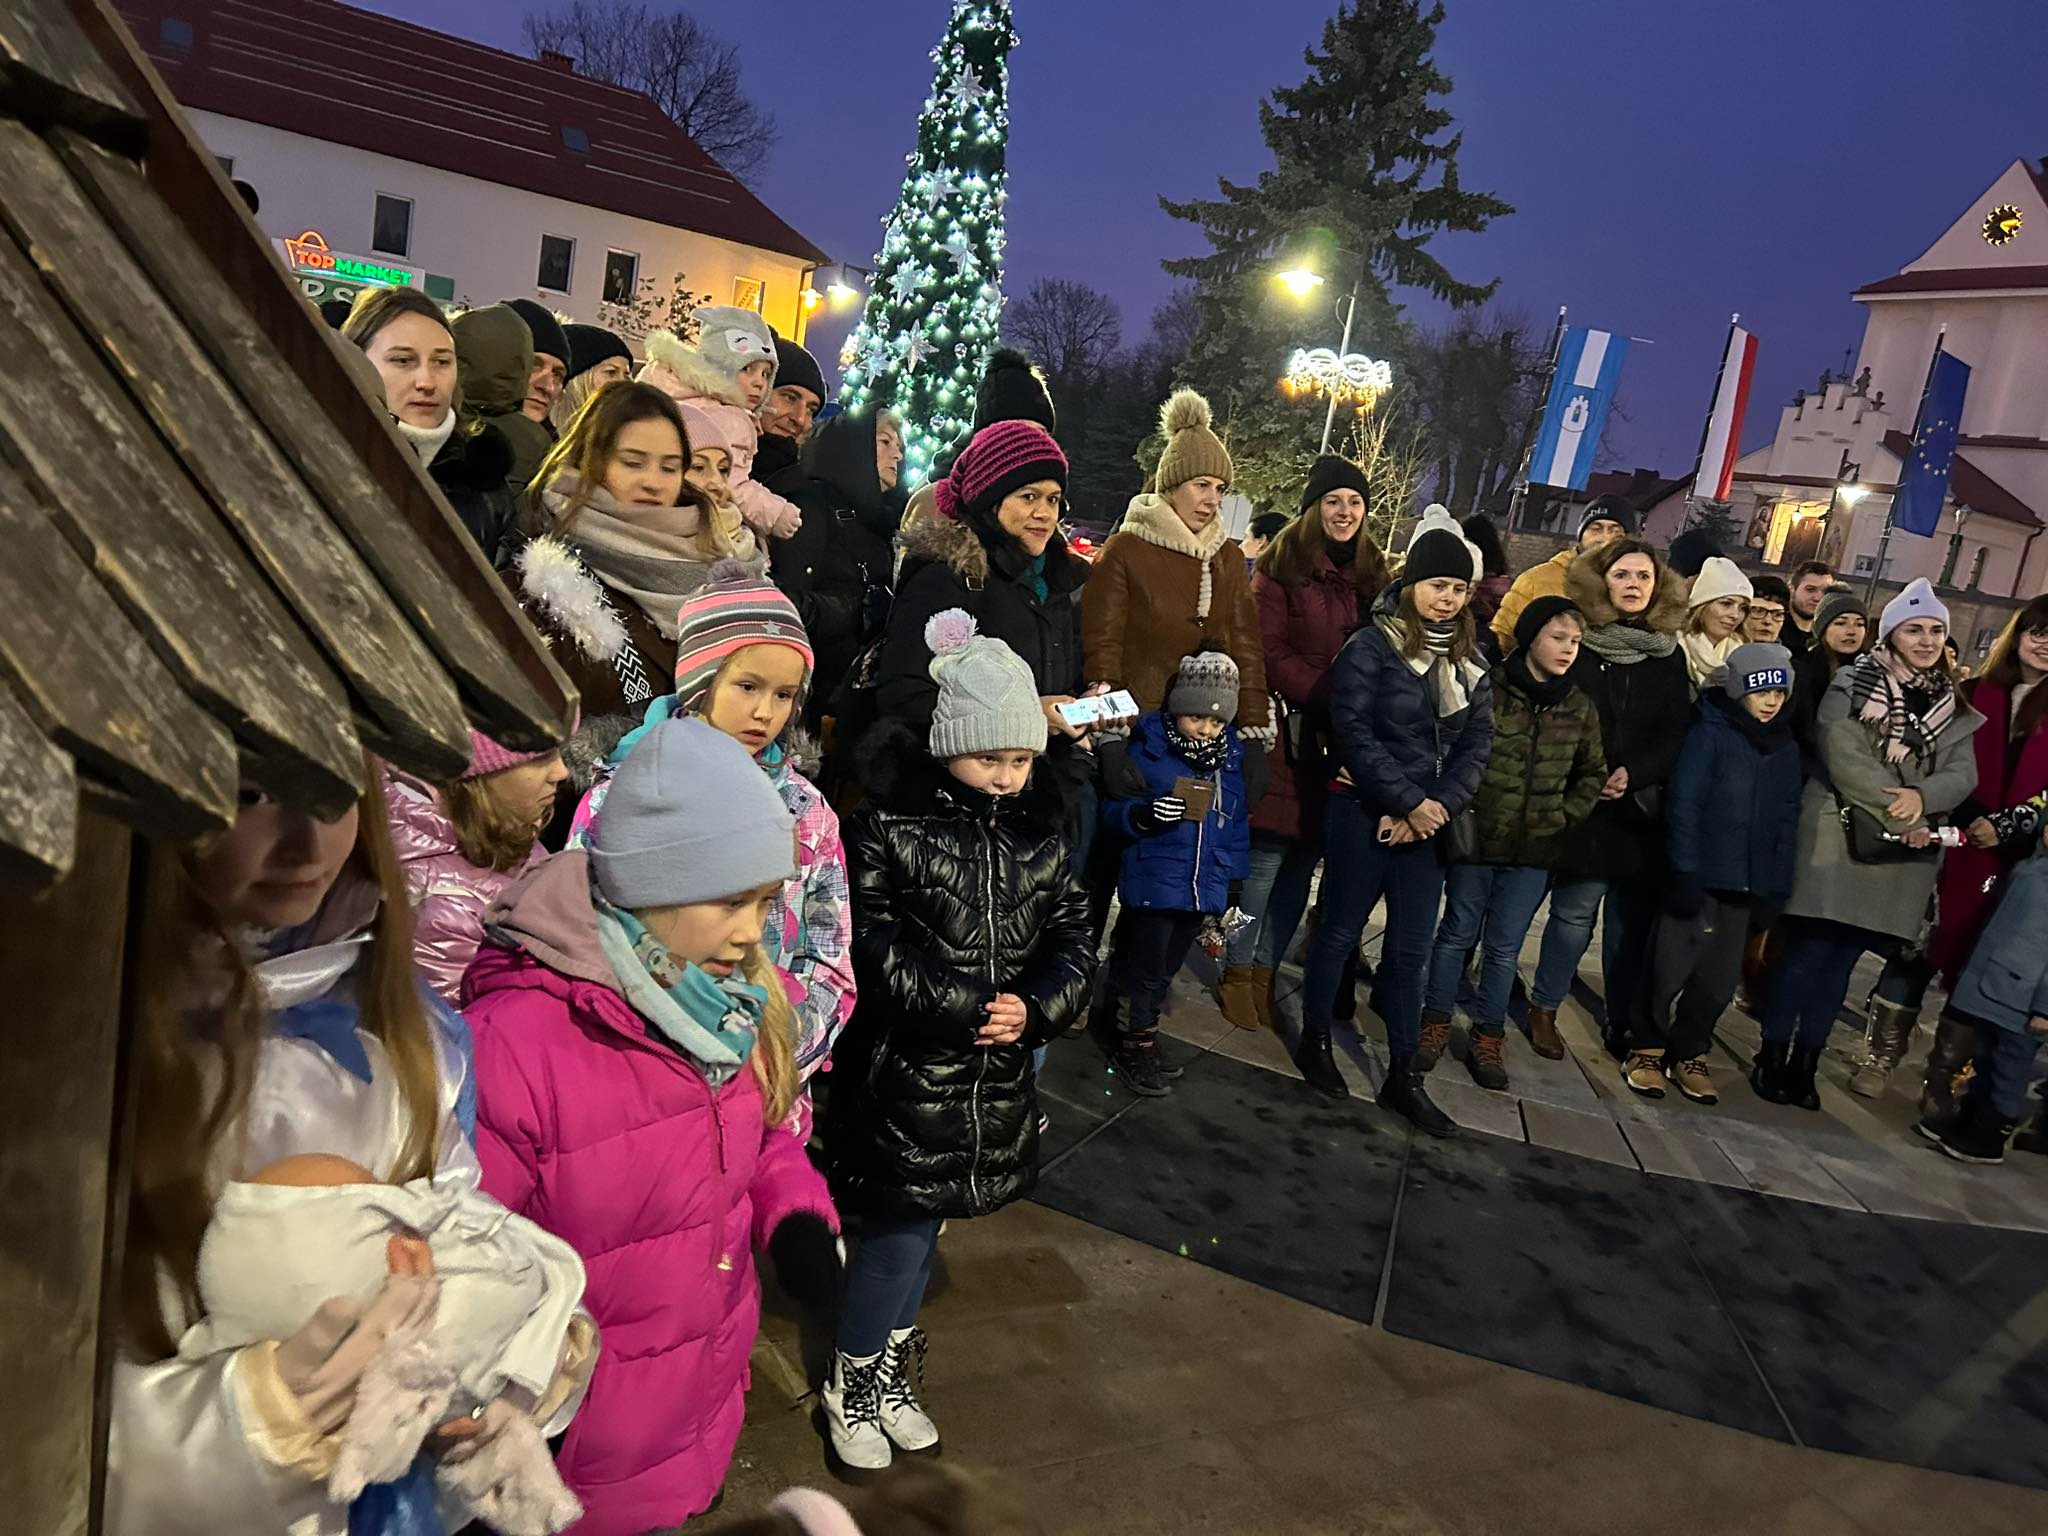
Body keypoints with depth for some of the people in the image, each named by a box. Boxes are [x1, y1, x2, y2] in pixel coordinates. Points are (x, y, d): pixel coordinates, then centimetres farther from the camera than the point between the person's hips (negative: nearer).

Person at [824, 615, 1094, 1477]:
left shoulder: (1040, 825, 3)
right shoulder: (890, 823, -13)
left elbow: (1072, 937, 4)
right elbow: (872, 950, -16)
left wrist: (1035, 1009, -14)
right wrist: (970, 1006, -19)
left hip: (996, 1080, 5)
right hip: (903, 1076, -5)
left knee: (925, 1226, 19)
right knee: (901, 1231, 1)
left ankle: (892, 1370, 40)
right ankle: (851, 1383, 27)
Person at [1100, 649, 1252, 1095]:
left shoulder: (1230, 756, 6)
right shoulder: (1146, 749, -11)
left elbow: (1236, 825, 13)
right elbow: (1112, 809, -9)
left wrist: (1232, 882, 12)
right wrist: (1143, 814, -29)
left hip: (1202, 887, 6)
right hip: (1153, 884, -5)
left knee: (1164, 970, 17)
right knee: (1146, 970, 2)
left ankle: (1140, 1040, 31)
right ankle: (1135, 1050, 18)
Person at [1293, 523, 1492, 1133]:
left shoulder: (1470, 663, 10)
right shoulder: (1371, 646, -7)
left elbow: (1476, 745, 5)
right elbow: (1354, 731, -14)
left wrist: (1436, 807, -10)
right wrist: (1409, 801, -16)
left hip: (1429, 822, 5)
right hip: (1363, 812, -5)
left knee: (1410, 950, 8)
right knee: (1340, 932, 8)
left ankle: (1403, 1076, 15)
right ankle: (1314, 1041, 26)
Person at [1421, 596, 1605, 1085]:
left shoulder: (1579, 707, 4)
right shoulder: (1488, 690, -11)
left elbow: (1592, 772, 16)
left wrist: (1567, 816, 6)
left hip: (1535, 848, 3)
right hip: (1477, 837, -3)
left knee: (1504, 947, 11)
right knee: (1458, 933, 10)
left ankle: (1487, 1038, 23)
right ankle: (1435, 1023, 24)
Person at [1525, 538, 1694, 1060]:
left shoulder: (1670, 655, 10)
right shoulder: (1577, 641, -1)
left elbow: (1676, 734, 4)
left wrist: (1632, 774, -13)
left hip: (1640, 809, 3)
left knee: (1633, 919, 7)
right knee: (1575, 910, -4)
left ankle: (1623, 1022, 20)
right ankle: (1543, 1008, 13)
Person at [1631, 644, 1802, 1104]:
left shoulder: (1787, 748, 9)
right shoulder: (1710, 734, -7)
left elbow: (1787, 820, 10)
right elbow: (1683, 804, -11)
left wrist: (1776, 888, 5)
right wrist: (1685, 871, -17)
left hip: (1746, 884, 5)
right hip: (1700, 876, -5)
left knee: (1720, 978, 9)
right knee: (1673, 969, -1)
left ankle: (1689, 1054, 24)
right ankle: (1647, 1050, 15)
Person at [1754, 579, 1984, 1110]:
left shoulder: (1952, 704, 13)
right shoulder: (1853, 685, -3)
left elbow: (1962, 774, 4)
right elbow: (1845, 758, -14)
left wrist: (1922, 797, -17)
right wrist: (1899, 817, -18)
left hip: (1902, 854, 4)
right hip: (1841, 836, -4)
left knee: (1841, 959, 9)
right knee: (1808, 952, -3)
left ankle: (1805, 1062, 17)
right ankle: (1772, 1058, 7)